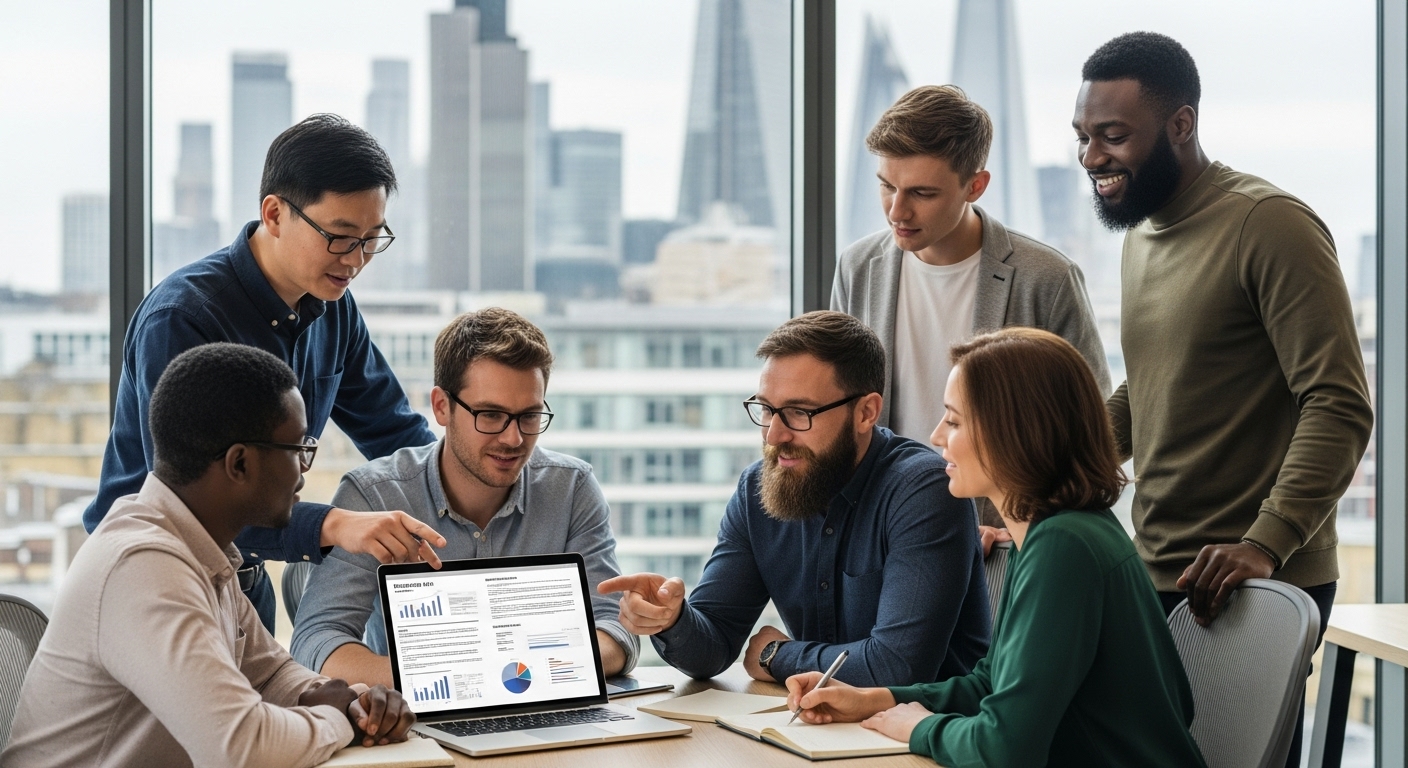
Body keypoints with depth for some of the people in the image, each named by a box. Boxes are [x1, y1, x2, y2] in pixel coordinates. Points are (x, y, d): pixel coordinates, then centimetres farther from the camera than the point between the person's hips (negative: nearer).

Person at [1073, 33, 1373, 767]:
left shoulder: (1271, 226, -12)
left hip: (1252, 590, -8)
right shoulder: (1142, 235, 15)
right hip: (1156, 580, 8)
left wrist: (1267, 543, -27)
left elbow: (1339, 405, -18)